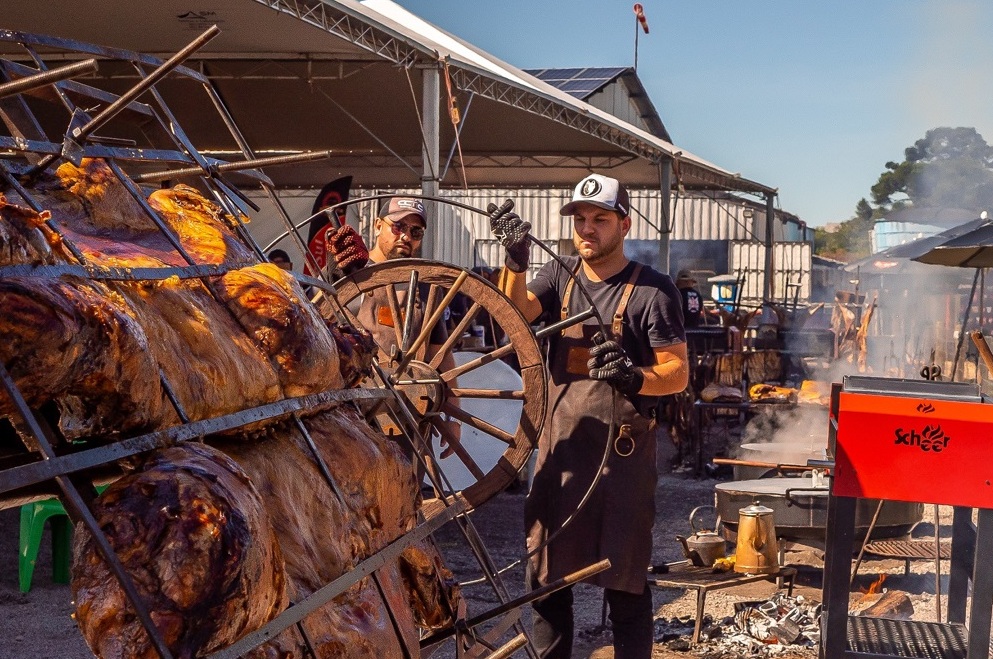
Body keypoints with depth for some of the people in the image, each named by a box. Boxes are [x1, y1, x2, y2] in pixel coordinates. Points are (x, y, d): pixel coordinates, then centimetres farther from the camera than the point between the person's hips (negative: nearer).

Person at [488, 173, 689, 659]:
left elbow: (678, 372, -8)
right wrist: (515, 260, -23)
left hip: (621, 451, -4)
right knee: (546, 575, 11)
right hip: (560, 445, 4)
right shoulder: (560, 276, 10)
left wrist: (636, 378, -28)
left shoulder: (651, 289, -4)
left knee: (624, 582, 3)